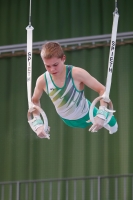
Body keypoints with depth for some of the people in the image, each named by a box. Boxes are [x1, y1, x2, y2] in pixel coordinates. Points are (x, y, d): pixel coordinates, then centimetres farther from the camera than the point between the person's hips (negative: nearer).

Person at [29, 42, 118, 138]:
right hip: (67, 120, 3)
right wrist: (38, 124, -18)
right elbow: (34, 101, -6)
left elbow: (103, 90, -31)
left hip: (86, 114, -3)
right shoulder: (42, 81, -28)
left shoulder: (76, 73, -38)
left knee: (113, 129, 18)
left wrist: (101, 115, -42)